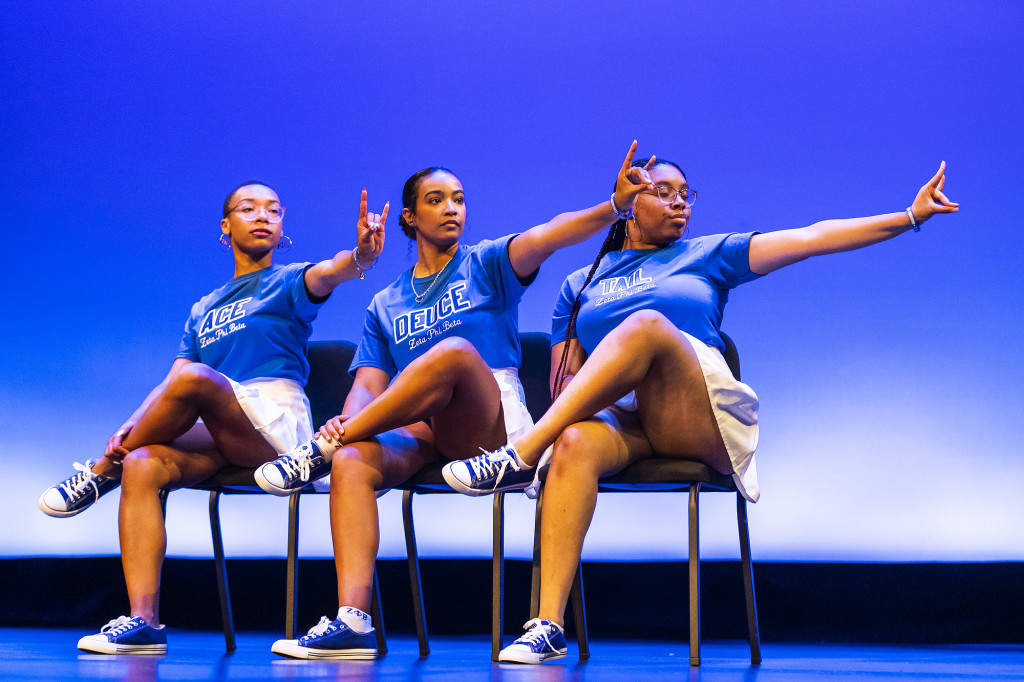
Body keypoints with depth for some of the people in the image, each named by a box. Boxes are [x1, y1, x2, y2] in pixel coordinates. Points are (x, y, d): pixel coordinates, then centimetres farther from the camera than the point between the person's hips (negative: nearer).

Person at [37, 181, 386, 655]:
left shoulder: (286, 282, 12)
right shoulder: (204, 309, 26)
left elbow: (326, 274, -14)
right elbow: (169, 385, 16)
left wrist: (361, 255, -39)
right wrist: (133, 424, -6)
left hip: (277, 424, -5)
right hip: (221, 438, 5)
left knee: (194, 378, -31)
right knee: (142, 464, -25)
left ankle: (102, 472, -9)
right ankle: (143, 622, -30)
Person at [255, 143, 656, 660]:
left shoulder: (486, 264, 14)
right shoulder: (385, 306, 22)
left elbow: (546, 236, -7)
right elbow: (368, 387, 11)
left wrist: (614, 205, -27)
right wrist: (347, 421, -14)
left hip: (492, 425, -2)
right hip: (416, 432, 3)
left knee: (455, 352, -35)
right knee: (353, 459, -32)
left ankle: (322, 448, -27)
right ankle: (352, 621, -43)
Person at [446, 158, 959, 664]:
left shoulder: (707, 256, 21)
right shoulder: (580, 285, 25)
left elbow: (812, 238, 13)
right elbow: (562, 379, 18)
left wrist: (910, 216, 6)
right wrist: (586, 398, -6)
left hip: (701, 420, -1)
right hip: (618, 418, 1)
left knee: (648, 324, -30)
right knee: (573, 444, -36)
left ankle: (523, 453, -40)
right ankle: (548, 625, -45)